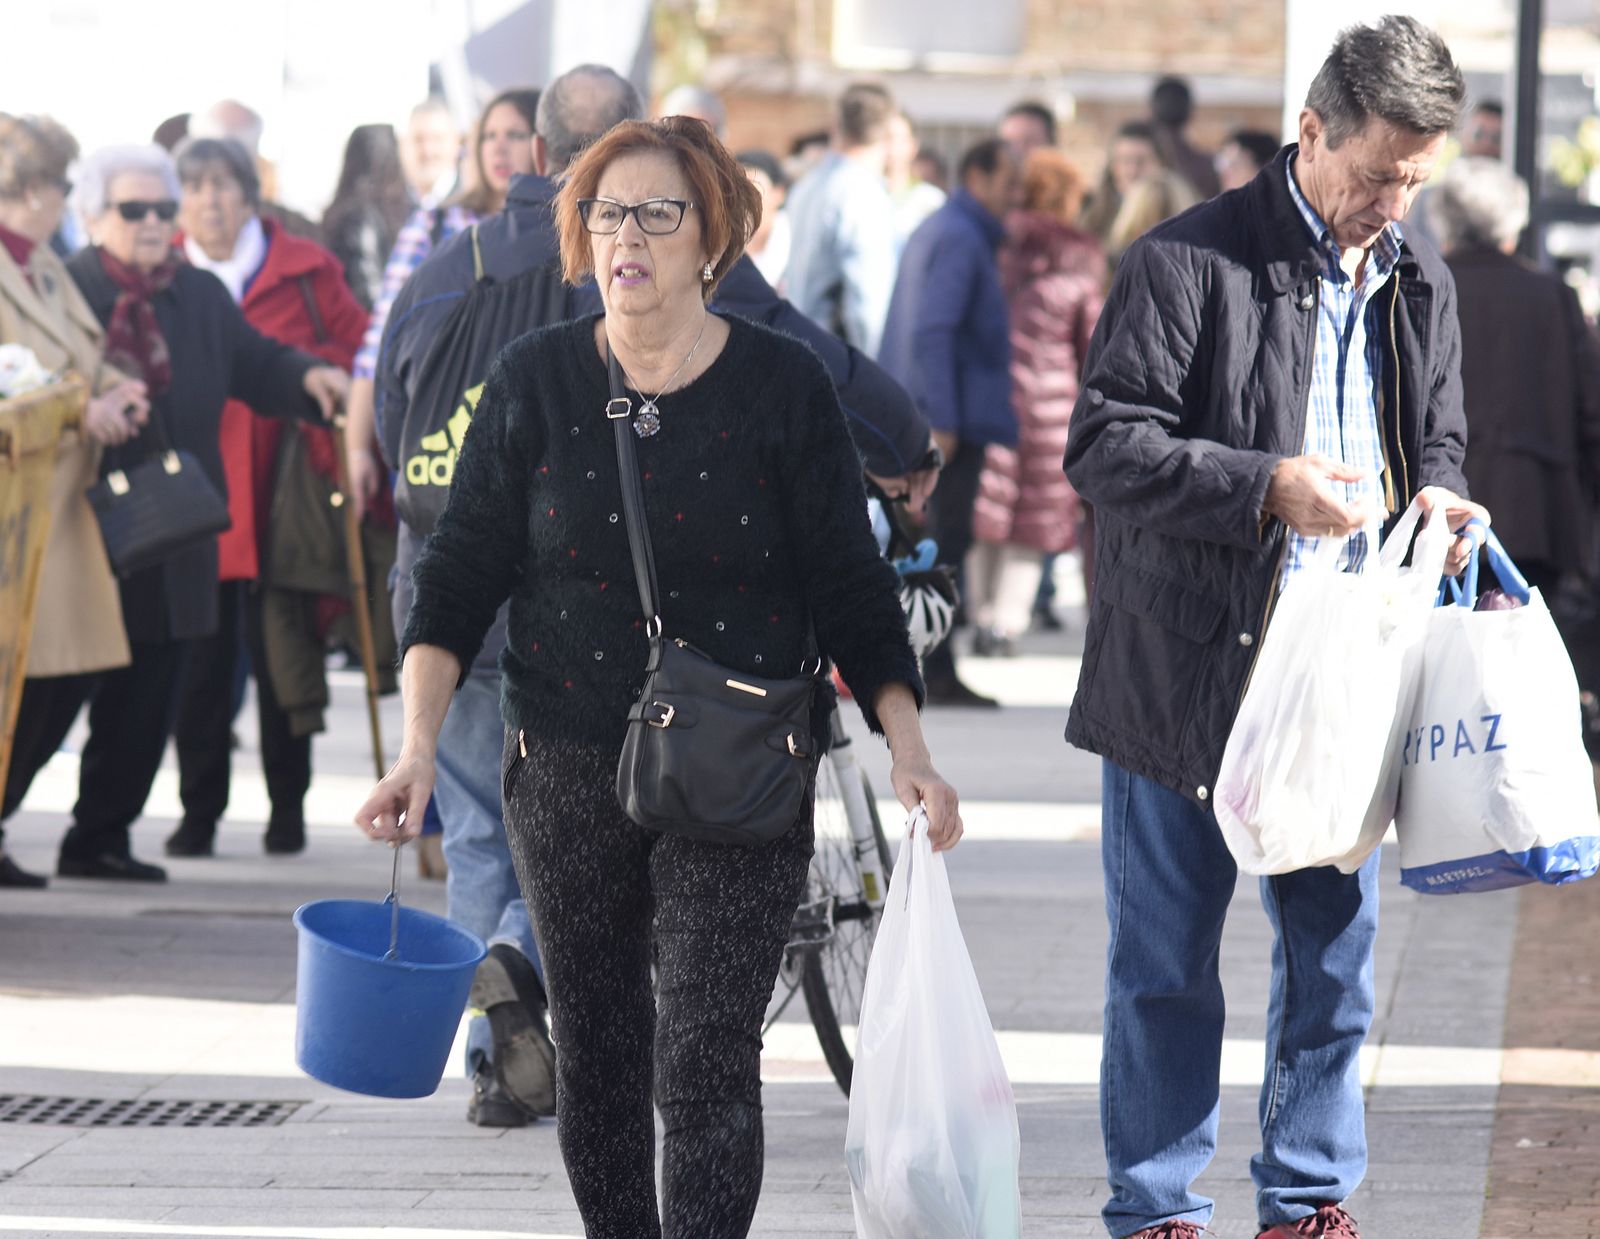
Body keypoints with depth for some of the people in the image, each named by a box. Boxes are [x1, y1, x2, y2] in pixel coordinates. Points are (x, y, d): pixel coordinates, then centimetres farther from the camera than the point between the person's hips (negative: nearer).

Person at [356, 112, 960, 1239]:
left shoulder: (782, 386, -2)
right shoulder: (536, 382, 2)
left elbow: (851, 588, 1)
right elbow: (461, 573, 3)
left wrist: (908, 746, -9)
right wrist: (419, 745, -8)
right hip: (568, 768, 3)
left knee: (707, 1063, -11)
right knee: (594, 1051, 10)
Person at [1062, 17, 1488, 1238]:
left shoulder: (1419, 286, 10)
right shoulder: (1189, 263, -10)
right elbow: (1104, 446, -13)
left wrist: (1437, 498, -2)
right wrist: (1267, 487, -23)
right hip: (1187, 677, -5)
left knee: (1336, 956, 10)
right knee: (1167, 967, 5)